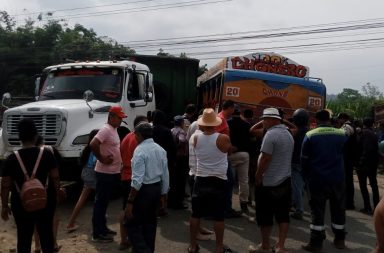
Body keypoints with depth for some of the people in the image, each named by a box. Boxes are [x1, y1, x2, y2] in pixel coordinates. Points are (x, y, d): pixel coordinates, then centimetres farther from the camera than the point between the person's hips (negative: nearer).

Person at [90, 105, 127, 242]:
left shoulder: (113, 130, 13)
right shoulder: (106, 130, -17)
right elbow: (93, 144, -31)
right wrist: (101, 158, -21)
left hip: (112, 172, 10)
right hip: (105, 173, -10)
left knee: (104, 201, 17)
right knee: (100, 202, -1)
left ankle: (102, 228, 29)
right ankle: (97, 233, 6)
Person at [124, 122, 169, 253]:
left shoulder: (140, 150, -17)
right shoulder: (160, 149, 6)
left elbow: (137, 180, -23)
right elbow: (165, 174, 8)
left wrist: (130, 202, -20)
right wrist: (163, 193, 17)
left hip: (144, 189, -8)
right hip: (157, 188, 8)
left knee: (132, 223, 1)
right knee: (150, 222, 20)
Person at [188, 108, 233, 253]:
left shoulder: (196, 138, -4)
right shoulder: (223, 139, -12)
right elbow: (230, 150, 9)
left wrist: (203, 130, 21)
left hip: (200, 180, 3)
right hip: (218, 181, -3)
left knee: (195, 215, 11)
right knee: (219, 217, 6)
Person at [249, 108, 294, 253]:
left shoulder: (271, 134, -18)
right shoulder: (288, 134, 10)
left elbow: (265, 159, -21)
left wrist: (258, 176, -11)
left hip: (268, 182, -8)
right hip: (285, 181, 8)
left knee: (265, 215, 5)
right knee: (283, 215, 10)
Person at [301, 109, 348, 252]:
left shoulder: (310, 135, -8)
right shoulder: (341, 134, -1)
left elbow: (304, 160, -4)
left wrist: (307, 177, 6)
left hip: (318, 179, -2)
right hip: (338, 178, 3)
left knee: (317, 211, 4)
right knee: (338, 209, 16)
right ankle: (340, 240, 28)